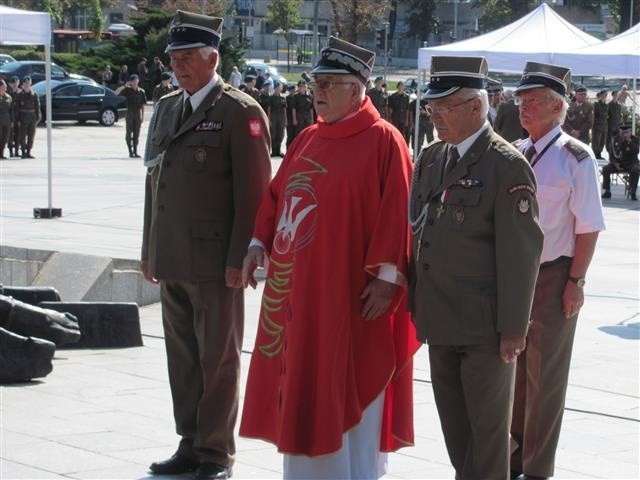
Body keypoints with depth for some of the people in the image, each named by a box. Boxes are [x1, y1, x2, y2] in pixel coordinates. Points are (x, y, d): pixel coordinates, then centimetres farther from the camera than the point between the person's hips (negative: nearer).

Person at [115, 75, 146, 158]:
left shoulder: (141, 92, 3)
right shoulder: (127, 90, -1)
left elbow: (143, 105, 6)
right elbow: (116, 92, -10)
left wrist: (142, 116, 2)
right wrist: (124, 86, -17)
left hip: (138, 114, 2)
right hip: (130, 113, -2)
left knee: (136, 133, 6)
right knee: (129, 132, 1)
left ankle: (135, 151, 12)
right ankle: (130, 152, 5)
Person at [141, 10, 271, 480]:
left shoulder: (240, 112, -7)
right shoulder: (165, 108, 15)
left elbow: (253, 190, -11)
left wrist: (240, 259, -15)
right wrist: (150, 249, 16)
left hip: (215, 261, -7)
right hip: (172, 260, 7)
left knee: (218, 358, 1)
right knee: (182, 357, 12)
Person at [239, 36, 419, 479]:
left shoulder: (382, 140, -9)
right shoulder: (307, 139, 12)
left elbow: (396, 211, -13)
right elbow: (278, 196, 17)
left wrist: (386, 276, -17)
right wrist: (260, 243, 5)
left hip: (350, 293, -7)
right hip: (299, 289, 7)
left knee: (351, 400, 0)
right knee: (302, 387, 11)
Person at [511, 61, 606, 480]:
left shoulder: (575, 158, -14)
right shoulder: (515, 154, 5)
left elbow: (588, 226, -12)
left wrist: (575, 281, -14)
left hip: (553, 278, -6)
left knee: (546, 377, 5)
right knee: (512, 370, 14)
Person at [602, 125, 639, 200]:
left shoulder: (634, 139, -4)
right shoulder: (615, 139, 1)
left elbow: (635, 152, -20)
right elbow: (612, 154, 5)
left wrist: (629, 141, -27)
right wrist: (615, 163, -12)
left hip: (631, 163, -2)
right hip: (618, 163, 2)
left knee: (635, 170, -36)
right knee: (605, 169, -24)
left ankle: (632, 192, -27)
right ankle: (607, 192, -15)